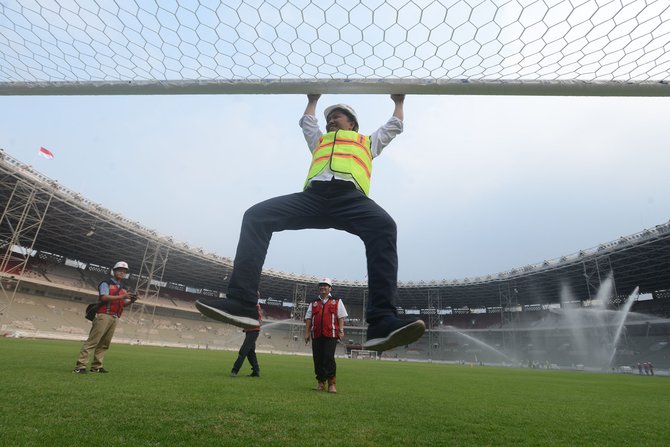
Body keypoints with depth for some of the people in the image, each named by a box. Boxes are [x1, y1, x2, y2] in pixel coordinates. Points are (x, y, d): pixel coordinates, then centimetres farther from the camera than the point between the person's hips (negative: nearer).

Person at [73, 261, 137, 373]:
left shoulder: (124, 288, 20)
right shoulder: (106, 283, 0)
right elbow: (104, 297, -15)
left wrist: (131, 301, -4)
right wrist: (122, 296, -22)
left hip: (115, 318, 7)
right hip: (104, 315, -6)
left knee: (105, 343, 6)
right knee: (93, 341, -10)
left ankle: (96, 366, 11)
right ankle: (80, 366, -9)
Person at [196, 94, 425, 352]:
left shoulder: (367, 142, 41)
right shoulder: (319, 140, 45)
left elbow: (395, 125, 54)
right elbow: (306, 121, 62)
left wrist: (398, 101, 68)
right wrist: (313, 99, 75)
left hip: (351, 197, -2)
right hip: (314, 195, 3)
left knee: (384, 227, -36)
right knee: (256, 216, -22)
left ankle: (383, 322, -43)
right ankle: (242, 303, -28)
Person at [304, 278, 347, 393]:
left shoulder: (337, 302, 12)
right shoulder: (313, 303, 19)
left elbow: (341, 317, 6)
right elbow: (308, 319, 15)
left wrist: (341, 331, -5)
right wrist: (307, 333, 6)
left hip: (331, 334, -3)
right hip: (316, 335, 4)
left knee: (329, 358, -12)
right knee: (317, 359, 4)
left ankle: (332, 384, -1)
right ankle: (320, 383, 18)